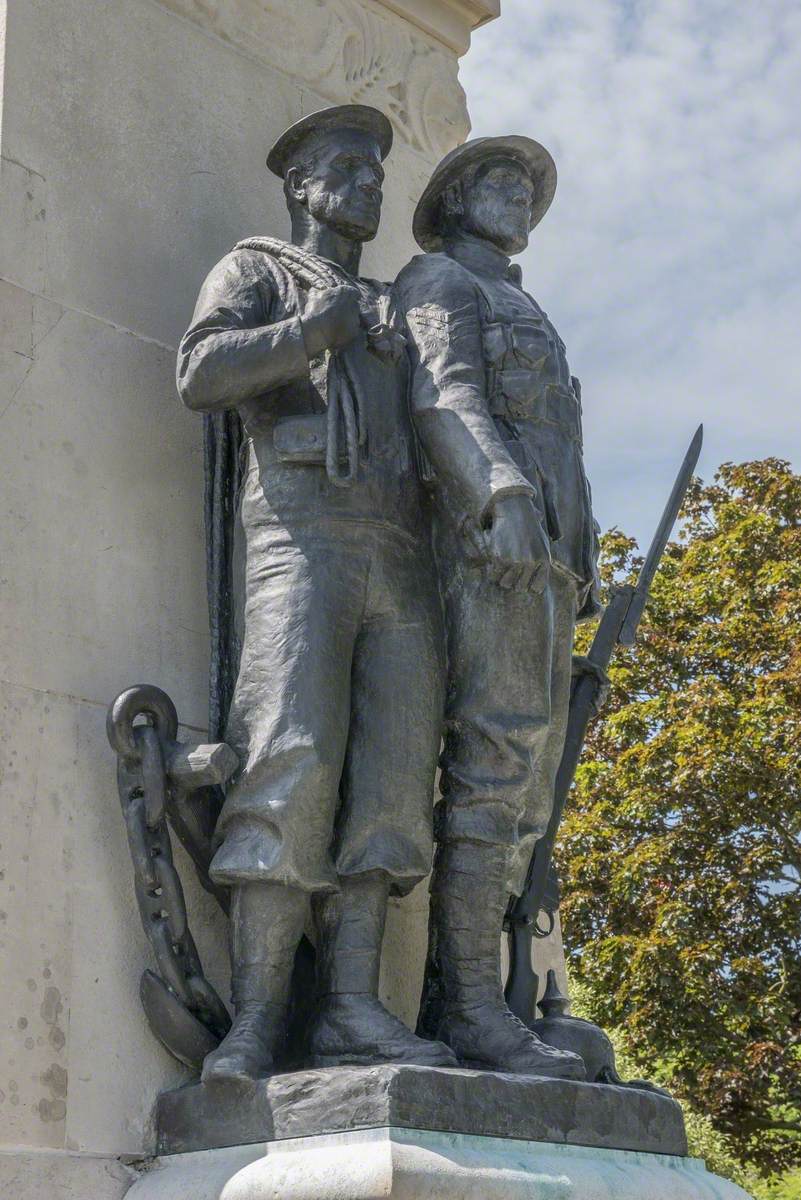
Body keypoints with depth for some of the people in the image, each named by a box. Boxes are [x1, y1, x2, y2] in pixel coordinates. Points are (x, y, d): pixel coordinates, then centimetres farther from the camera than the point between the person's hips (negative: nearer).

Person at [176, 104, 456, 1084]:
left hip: (400, 558, 6)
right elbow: (201, 373, -3)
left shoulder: (392, 315, 34)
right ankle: (255, 1026, -24)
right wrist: (319, 326, -3)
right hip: (299, 536, -6)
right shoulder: (255, 272, 17)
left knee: (388, 779, -10)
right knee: (295, 765, -22)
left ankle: (350, 1010, -16)